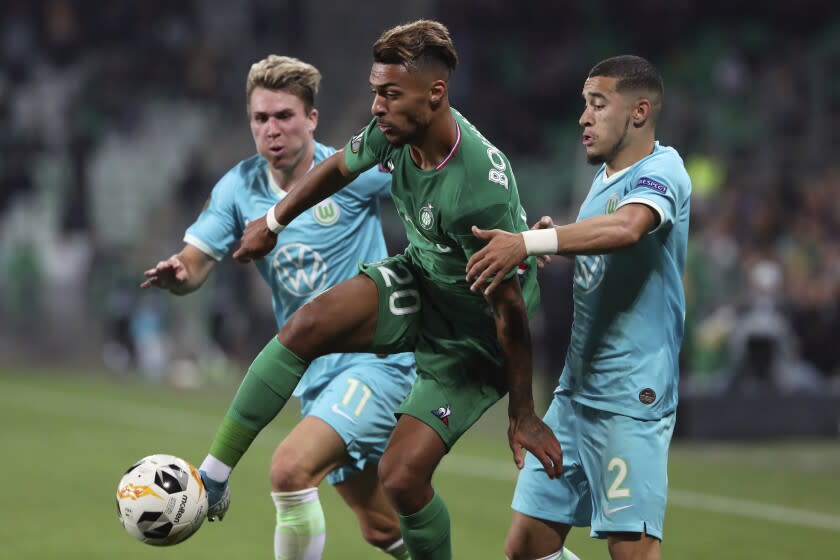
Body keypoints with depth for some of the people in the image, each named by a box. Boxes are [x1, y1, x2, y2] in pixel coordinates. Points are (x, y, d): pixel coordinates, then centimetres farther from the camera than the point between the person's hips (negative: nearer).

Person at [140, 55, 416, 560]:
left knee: (291, 467, -26)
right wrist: (176, 274, -26)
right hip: (316, 375, 6)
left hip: (377, 359, -6)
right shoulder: (239, 187, 0)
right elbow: (194, 267, -3)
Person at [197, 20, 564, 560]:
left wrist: (523, 416, -17)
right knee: (307, 326, -17)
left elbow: (509, 309, -26)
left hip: (472, 332, -6)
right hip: (418, 281, 6)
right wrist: (273, 222, 23)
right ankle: (210, 479, -11)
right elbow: (339, 167, 11)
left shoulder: (483, 190, -36)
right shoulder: (393, 133, -15)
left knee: (401, 478, -14)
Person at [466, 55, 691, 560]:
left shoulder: (661, 170, -12)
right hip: (576, 389, 9)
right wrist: (552, 243, 8)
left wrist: (528, 243, -41)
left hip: (632, 396, -9)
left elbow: (625, 228, -34)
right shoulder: (604, 178, 15)